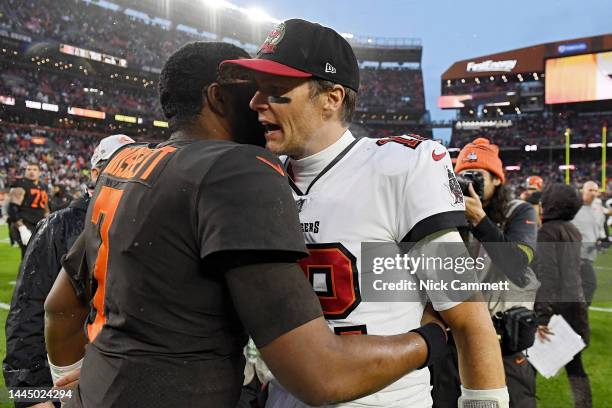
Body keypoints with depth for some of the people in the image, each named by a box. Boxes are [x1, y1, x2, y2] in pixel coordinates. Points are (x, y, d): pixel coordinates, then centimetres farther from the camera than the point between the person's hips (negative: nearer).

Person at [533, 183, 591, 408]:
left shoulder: (548, 230, -12)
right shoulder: (573, 230, 13)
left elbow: (546, 274, -20)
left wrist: (542, 313, -24)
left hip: (557, 306, -7)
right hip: (575, 303, 8)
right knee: (574, 363, 13)